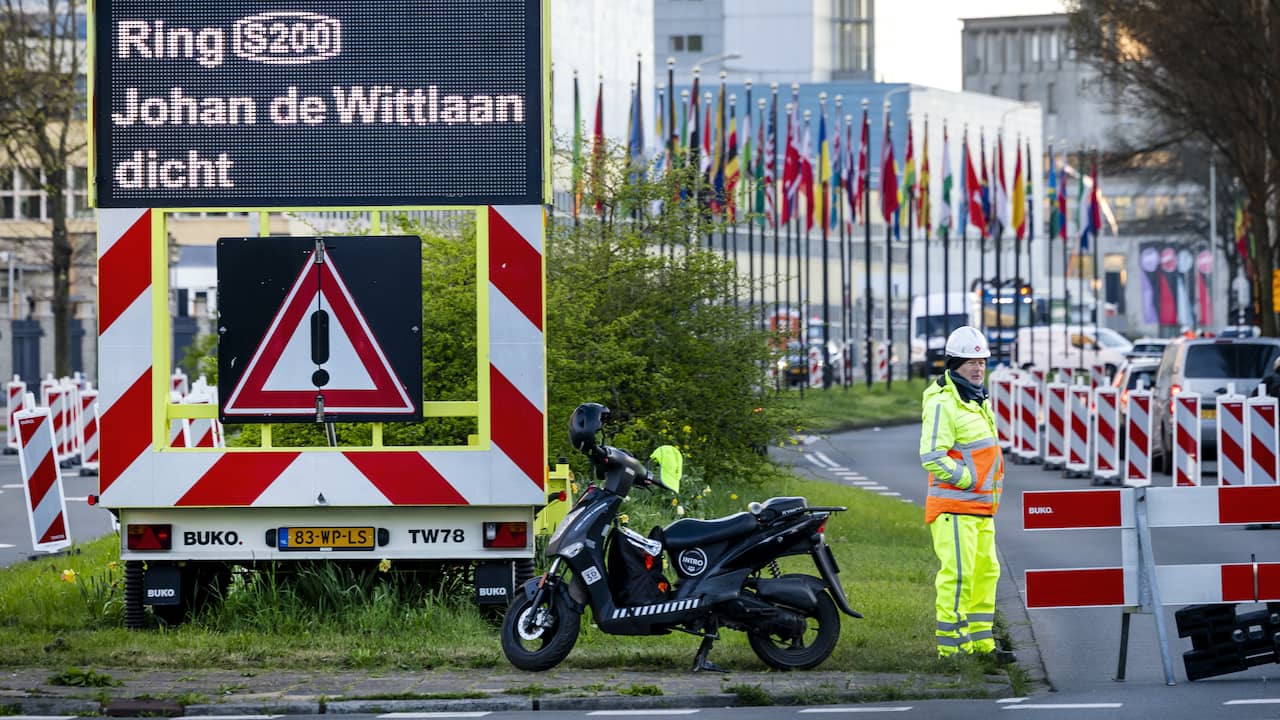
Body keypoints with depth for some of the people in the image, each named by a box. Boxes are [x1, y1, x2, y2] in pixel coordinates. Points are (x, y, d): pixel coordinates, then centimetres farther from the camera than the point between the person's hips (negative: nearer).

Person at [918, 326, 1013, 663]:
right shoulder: (943, 403, -13)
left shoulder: (978, 402, 18)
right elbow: (931, 456, -21)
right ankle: (951, 647, -10)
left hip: (981, 507, 10)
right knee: (958, 574, -12)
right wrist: (968, 480, -17)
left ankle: (981, 642, 21)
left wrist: (993, 487, 20)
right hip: (954, 507, -10)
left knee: (985, 572, 13)